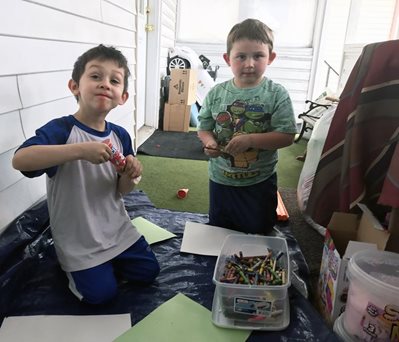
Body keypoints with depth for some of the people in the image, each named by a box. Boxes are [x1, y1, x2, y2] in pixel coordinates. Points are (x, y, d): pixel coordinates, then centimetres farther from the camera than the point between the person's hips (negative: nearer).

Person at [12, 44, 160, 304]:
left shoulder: (120, 135, -5)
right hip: (78, 238, -5)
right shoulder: (61, 129, -20)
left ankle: (108, 262, 33)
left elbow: (121, 191, 3)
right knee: (102, 293, -1)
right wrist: (81, 150, -45)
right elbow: (19, 160, -40)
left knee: (148, 273, 11)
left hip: (116, 228, 5)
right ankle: (74, 267, 25)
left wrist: (129, 176, -21)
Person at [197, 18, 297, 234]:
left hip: (259, 182, -2)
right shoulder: (216, 93, -5)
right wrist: (209, 142, -18)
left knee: (258, 233, 17)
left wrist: (250, 139, -27)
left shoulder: (277, 94, -13)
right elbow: (204, 128, 4)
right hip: (221, 179, 3)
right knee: (218, 233, 22)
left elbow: (287, 136, -17)